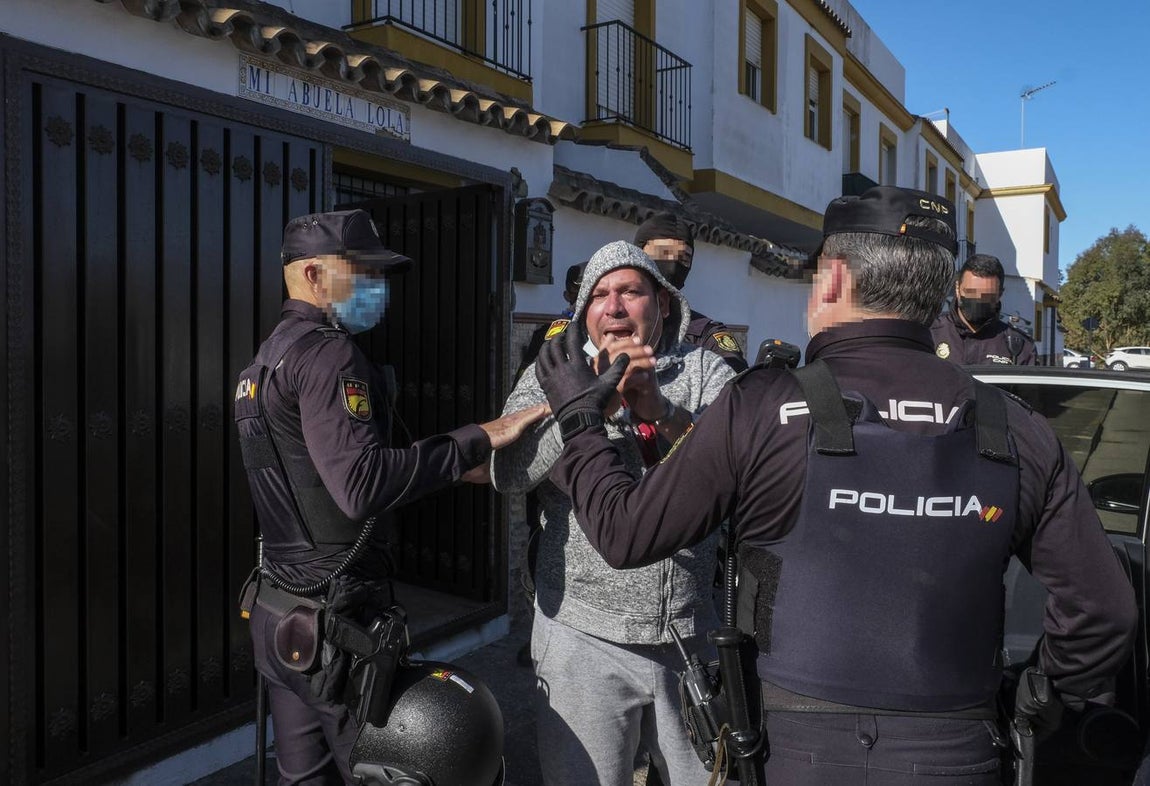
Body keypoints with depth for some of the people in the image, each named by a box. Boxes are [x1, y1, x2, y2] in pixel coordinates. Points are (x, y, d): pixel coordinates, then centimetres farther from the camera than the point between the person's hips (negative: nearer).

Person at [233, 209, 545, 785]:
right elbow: (362, 486, -30)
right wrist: (476, 440, -23)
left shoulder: (267, 358, 15)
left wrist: (451, 467, 11)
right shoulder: (326, 352, -17)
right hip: (337, 618, -9)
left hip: (277, 610, 10)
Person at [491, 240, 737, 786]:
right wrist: (596, 401, -25)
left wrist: (664, 412, -28)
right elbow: (510, 473, -14)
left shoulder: (706, 371, 4)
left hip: (695, 635, 1)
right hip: (584, 637, -1)